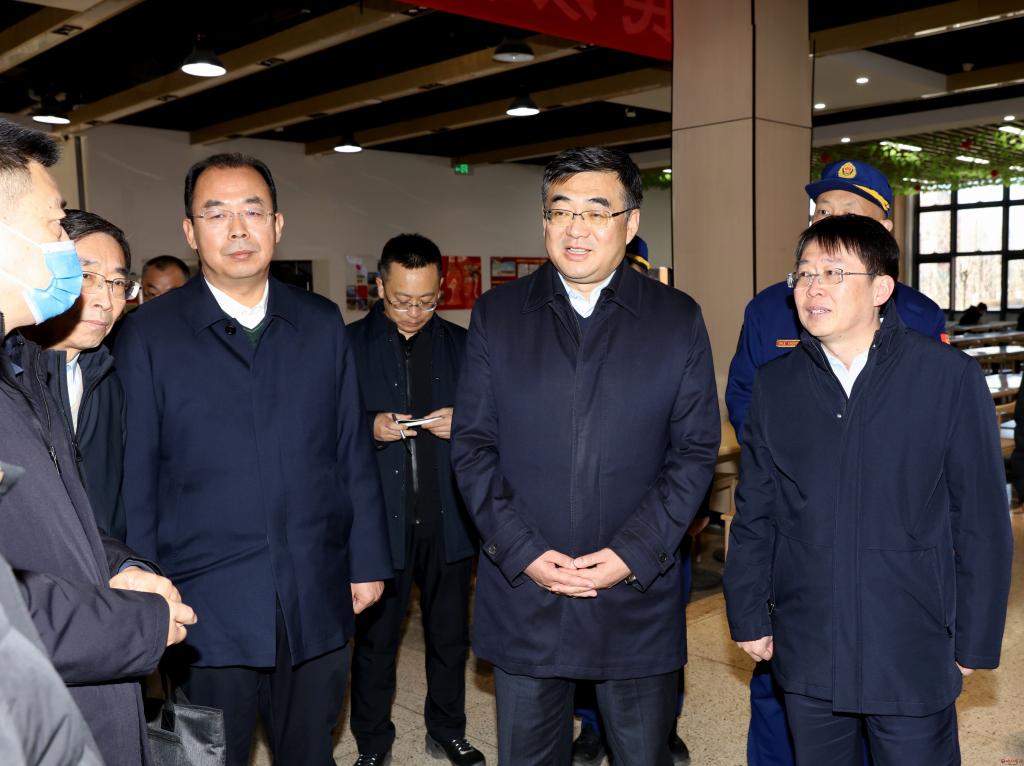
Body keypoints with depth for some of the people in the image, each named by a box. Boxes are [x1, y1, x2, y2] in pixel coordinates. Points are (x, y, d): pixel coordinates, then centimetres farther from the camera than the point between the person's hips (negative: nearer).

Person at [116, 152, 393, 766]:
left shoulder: (322, 324, 4)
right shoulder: (148, 334, -3)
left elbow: (354, 451, 5)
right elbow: (136, 476, -2)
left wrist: (368, 561, 4)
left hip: (317, 602, 2)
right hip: (207, 610, -2)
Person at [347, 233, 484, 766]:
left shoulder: (461, 345, 6)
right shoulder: (349, 345, -1)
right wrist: (371, 427, -18)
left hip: (448, 518, 2)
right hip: (378, 518, -2)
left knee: (450, 632, 14)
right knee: (374, 636, 10)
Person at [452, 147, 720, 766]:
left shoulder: (678, 319, 1)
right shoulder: (497, 314, 3)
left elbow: (695, 452, -1)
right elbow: (473, 445, 1)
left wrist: (634, 553, -11)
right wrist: (521, 551, -9)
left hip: (637, 602, 0)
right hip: (521, 593, 1)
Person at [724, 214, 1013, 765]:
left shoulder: (950, 377, -6)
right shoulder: (777, 383, 3)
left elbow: (982, 520, -4)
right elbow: (754, 513, 6)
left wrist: (974, 639, -3)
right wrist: (749, 616, 4)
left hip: (913, 655, -2)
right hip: (806, 653, 3)